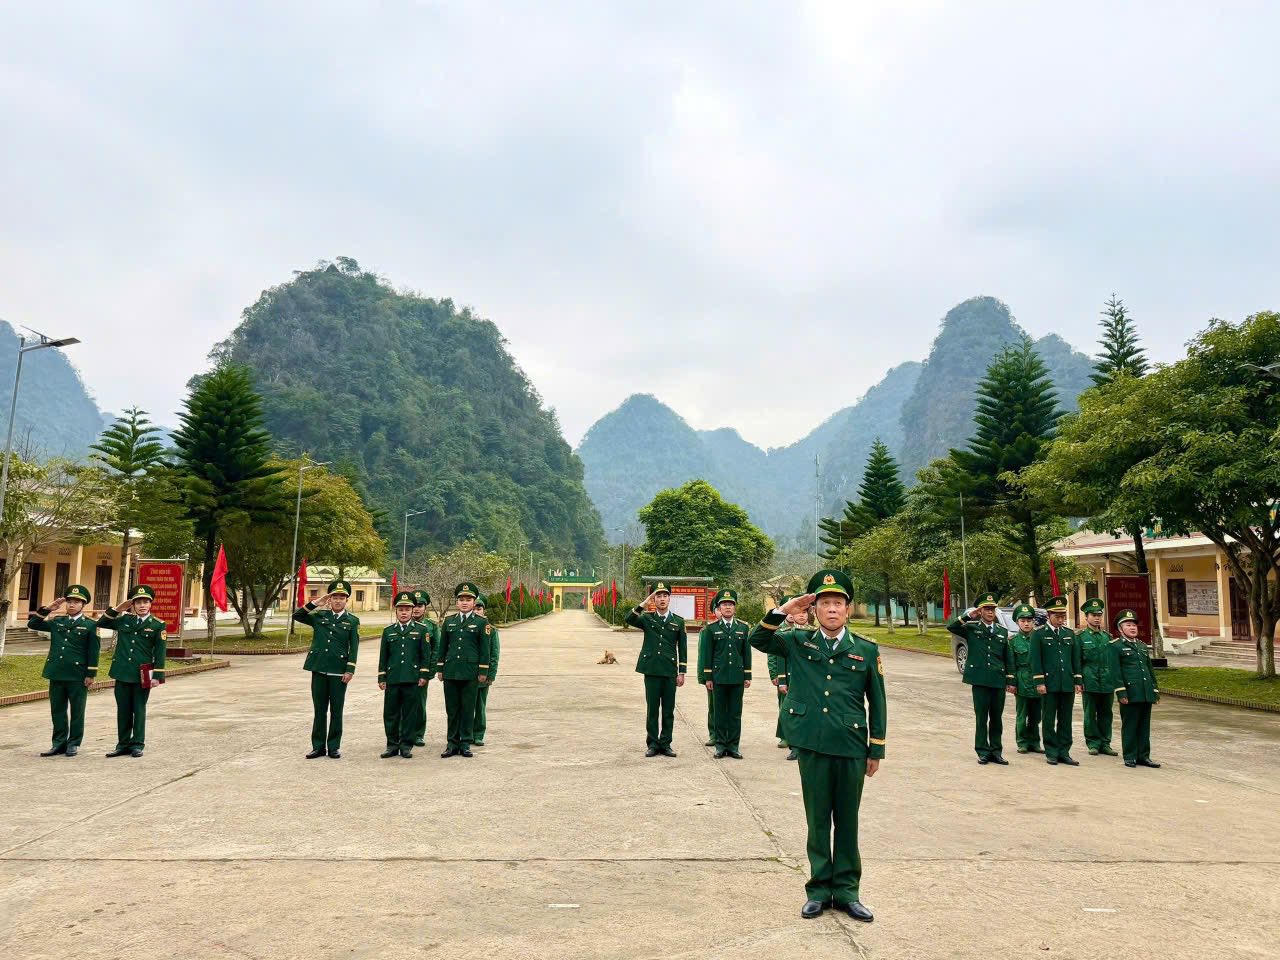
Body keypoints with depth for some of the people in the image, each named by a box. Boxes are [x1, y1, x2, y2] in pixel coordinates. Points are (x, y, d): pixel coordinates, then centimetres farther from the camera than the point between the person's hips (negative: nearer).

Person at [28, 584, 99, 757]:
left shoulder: (90, 625, -2)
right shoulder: (56, 622, 11)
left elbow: (93, 651, -4)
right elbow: (32, 624, 9)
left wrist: (91, 674, -8)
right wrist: (47, 609, -1)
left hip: (78, 676, -4)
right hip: (56, 673, 4)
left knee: (77, 710, 5)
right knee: (57, 709, 10)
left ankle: (74, 743, 15)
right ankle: (59, 743, 19)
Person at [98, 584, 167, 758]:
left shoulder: (157, 625, -3)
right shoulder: (124, 619, 6)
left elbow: (160, 652, -4)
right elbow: (101, 623, 14)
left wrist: (157, 676, -9)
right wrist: (116, 609, 0)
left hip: (142, 675, -3)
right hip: (122, 672, 3)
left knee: (139, 710, 5)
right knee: (123, 710, 10)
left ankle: (137, 744, 14)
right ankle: (123, 744, 20)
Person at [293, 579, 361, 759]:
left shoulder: (352, 621, 3)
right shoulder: (319, 616, 8)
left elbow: (354, 647, -1)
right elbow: (297, 615, 2)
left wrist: (350, 670, -8)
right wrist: (315, 603, -6)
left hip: (339, 672, -2)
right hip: (319, 669, 2)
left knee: (336, 711, 5)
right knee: (319, 710, 8)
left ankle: (334, 746, 15)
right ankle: (318, 746, 17)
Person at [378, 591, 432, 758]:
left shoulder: (421, 630, 5)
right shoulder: (388, 630, 10)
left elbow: (426, 655, 4)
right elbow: (383, 656, 11)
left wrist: (423, 675, -2)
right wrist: (381, 678, 6)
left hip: (412, 679, -2)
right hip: (392, 679, 2)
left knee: (410, 713, 3)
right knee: (390, 713, 4)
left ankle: (406, 745, 12)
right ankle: (392, 745, 16)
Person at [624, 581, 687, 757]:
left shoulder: (678, 621, 7)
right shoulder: (647, 618, 6)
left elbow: (682, 649, 7)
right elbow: (629, 619, -14)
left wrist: (682, 672, 3)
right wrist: (644, 603, -19)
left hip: (670, 671, 1)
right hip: (651, 670, 0)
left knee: (668, 710, 5)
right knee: (652, 709, 4)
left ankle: (665, 744, 15)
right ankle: (652, 744, 13)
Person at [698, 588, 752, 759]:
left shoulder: (743, 628, 7)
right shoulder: (711, 628, 1)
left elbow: (746, 653, 9)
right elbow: (706, 653, 2)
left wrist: (748, 676, 5)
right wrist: (707, 677, -2)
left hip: (737, 677, 2)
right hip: (718, 677, -2)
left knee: (735, 713, 5)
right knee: (720, 712, 5)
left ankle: (733, 746, 13)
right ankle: (721, 746, 13)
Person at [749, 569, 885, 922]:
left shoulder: (867, 650, 1)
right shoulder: (799, 642, 3)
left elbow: (877, 703, 6)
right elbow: (757, 640, -1)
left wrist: (876, 750, 6)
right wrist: (783, 611, -13)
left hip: (851, 748, 0)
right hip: (812, 747, 0)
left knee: (847, 821, 11)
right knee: (818, 820, 10)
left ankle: (846, 890, 24)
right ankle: (819, 889, 23)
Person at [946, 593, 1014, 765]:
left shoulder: (1002, 631, 11)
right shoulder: (971, 628, 2)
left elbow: (1009, 659, 13)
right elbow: (951, 627, -15)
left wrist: (1010, 681, 8)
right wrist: (969, 616, -13)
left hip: (998, 681, 3)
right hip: (980, 680, -3)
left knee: (997, 718, 9)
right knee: (981, 718, 3)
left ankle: (996, 751, 18)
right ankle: (983, 752, 12)